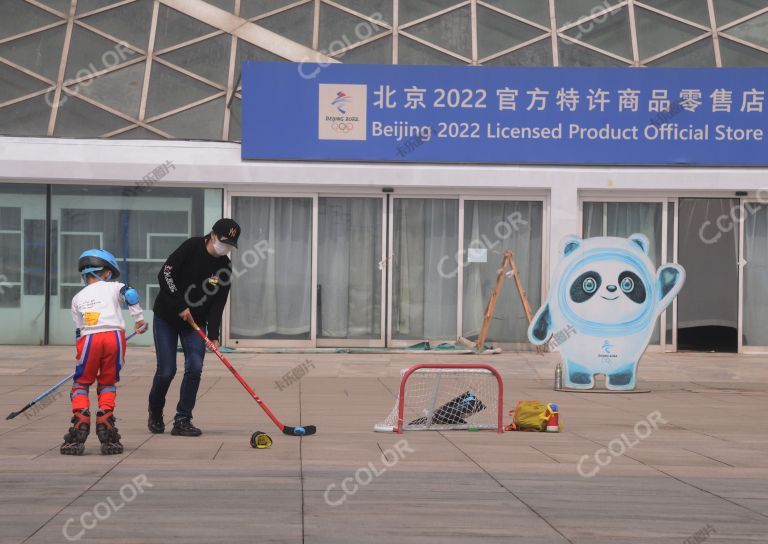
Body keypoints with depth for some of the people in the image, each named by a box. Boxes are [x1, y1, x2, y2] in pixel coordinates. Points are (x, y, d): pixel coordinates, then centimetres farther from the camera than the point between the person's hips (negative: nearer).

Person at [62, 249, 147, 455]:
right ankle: (105, 426, 2)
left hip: (89, 339, 1)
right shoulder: (113, 287, 17)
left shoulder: (77, 298, 23)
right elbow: (130, 294, -3)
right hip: (114, 336, 0)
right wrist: (139, 319, 4)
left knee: (81, 383, 13)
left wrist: (81, 350, 31)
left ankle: (80, 424, -4)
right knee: (108, 384, 14)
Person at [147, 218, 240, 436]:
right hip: (167, 316, -4)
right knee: (167, 370, -6)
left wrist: (213, 335, -17)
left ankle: (182, 421, -1)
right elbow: (165, 274, -20)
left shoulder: (225, 267, -4)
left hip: (195, 321, 4)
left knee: (195, 367, -11)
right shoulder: (192, 247, -15)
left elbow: (217, 304, -6)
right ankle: (155, 414, 20)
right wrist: (180, 306, -22)